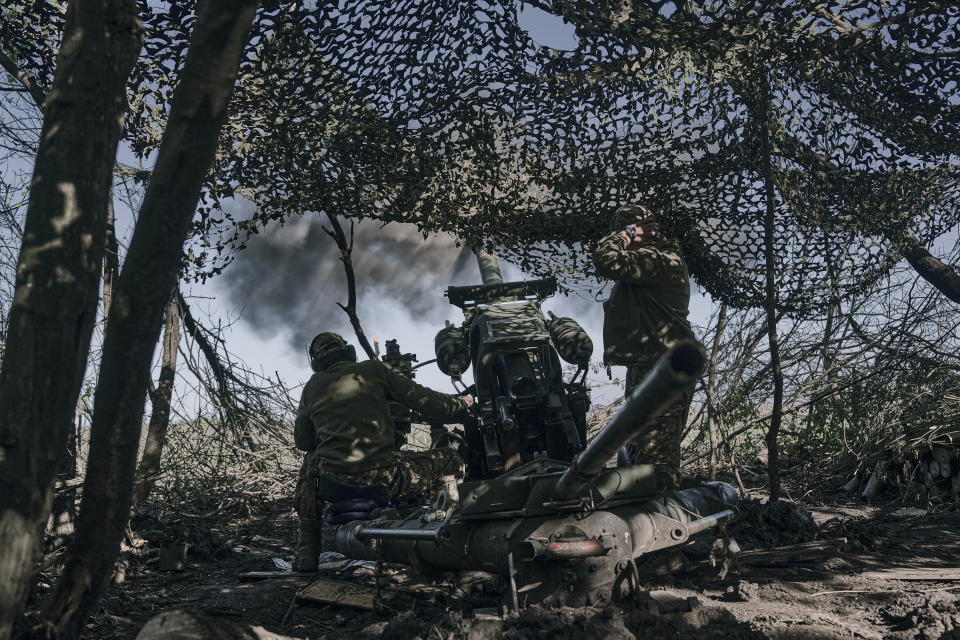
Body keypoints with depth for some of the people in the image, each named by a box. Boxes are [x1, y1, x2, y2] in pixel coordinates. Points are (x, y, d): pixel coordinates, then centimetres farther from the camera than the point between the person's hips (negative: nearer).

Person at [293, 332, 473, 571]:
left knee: (310, 462, 40)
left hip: (333, 479, 4)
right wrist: (461, 404, 22)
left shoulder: (312, 387, 16)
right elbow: (425, 401, 3)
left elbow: (302, 441, 24)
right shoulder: (375, 370, 8)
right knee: (452, 460, 15)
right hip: (382, 475, -3)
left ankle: (306, 552, 33)